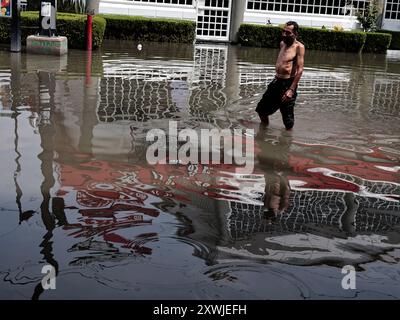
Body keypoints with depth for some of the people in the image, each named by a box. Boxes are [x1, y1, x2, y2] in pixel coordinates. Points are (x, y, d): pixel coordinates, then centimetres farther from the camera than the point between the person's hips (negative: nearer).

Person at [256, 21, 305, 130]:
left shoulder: (299, 47, -12)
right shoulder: (282, 43, 11)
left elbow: (300, 70, -18)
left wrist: (291, 90, -23)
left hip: (288, 83, -8)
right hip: (276, 81, 8)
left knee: (288, 121, 0)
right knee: (261, 110, 17)